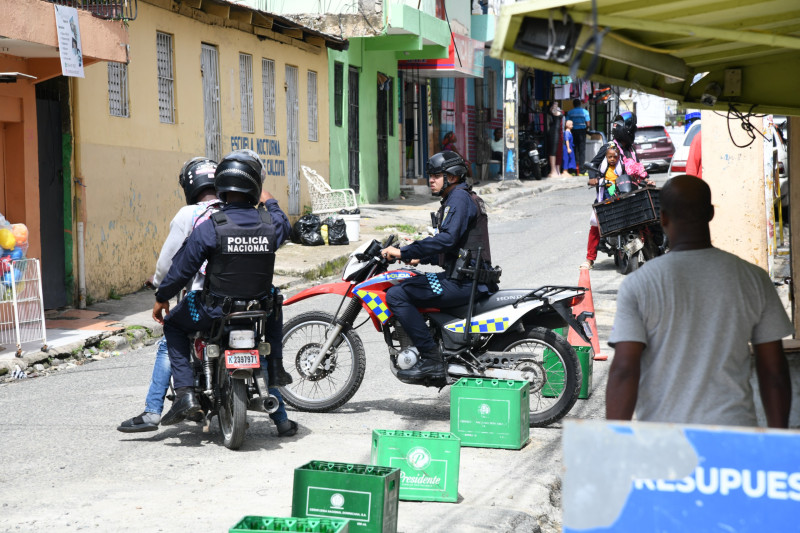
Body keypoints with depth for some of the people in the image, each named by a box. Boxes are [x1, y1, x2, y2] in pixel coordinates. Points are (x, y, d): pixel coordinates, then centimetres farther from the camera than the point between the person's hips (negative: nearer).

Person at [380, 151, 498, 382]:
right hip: (470, 277, 11)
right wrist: (420, 258, 24)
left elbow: (447, 239, -26)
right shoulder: (464, 198, 23)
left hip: (463, 282, -11)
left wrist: (404, 252, -25)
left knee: (396, 295, -17)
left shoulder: (459, 198, -10)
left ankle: (431, 359, -19)